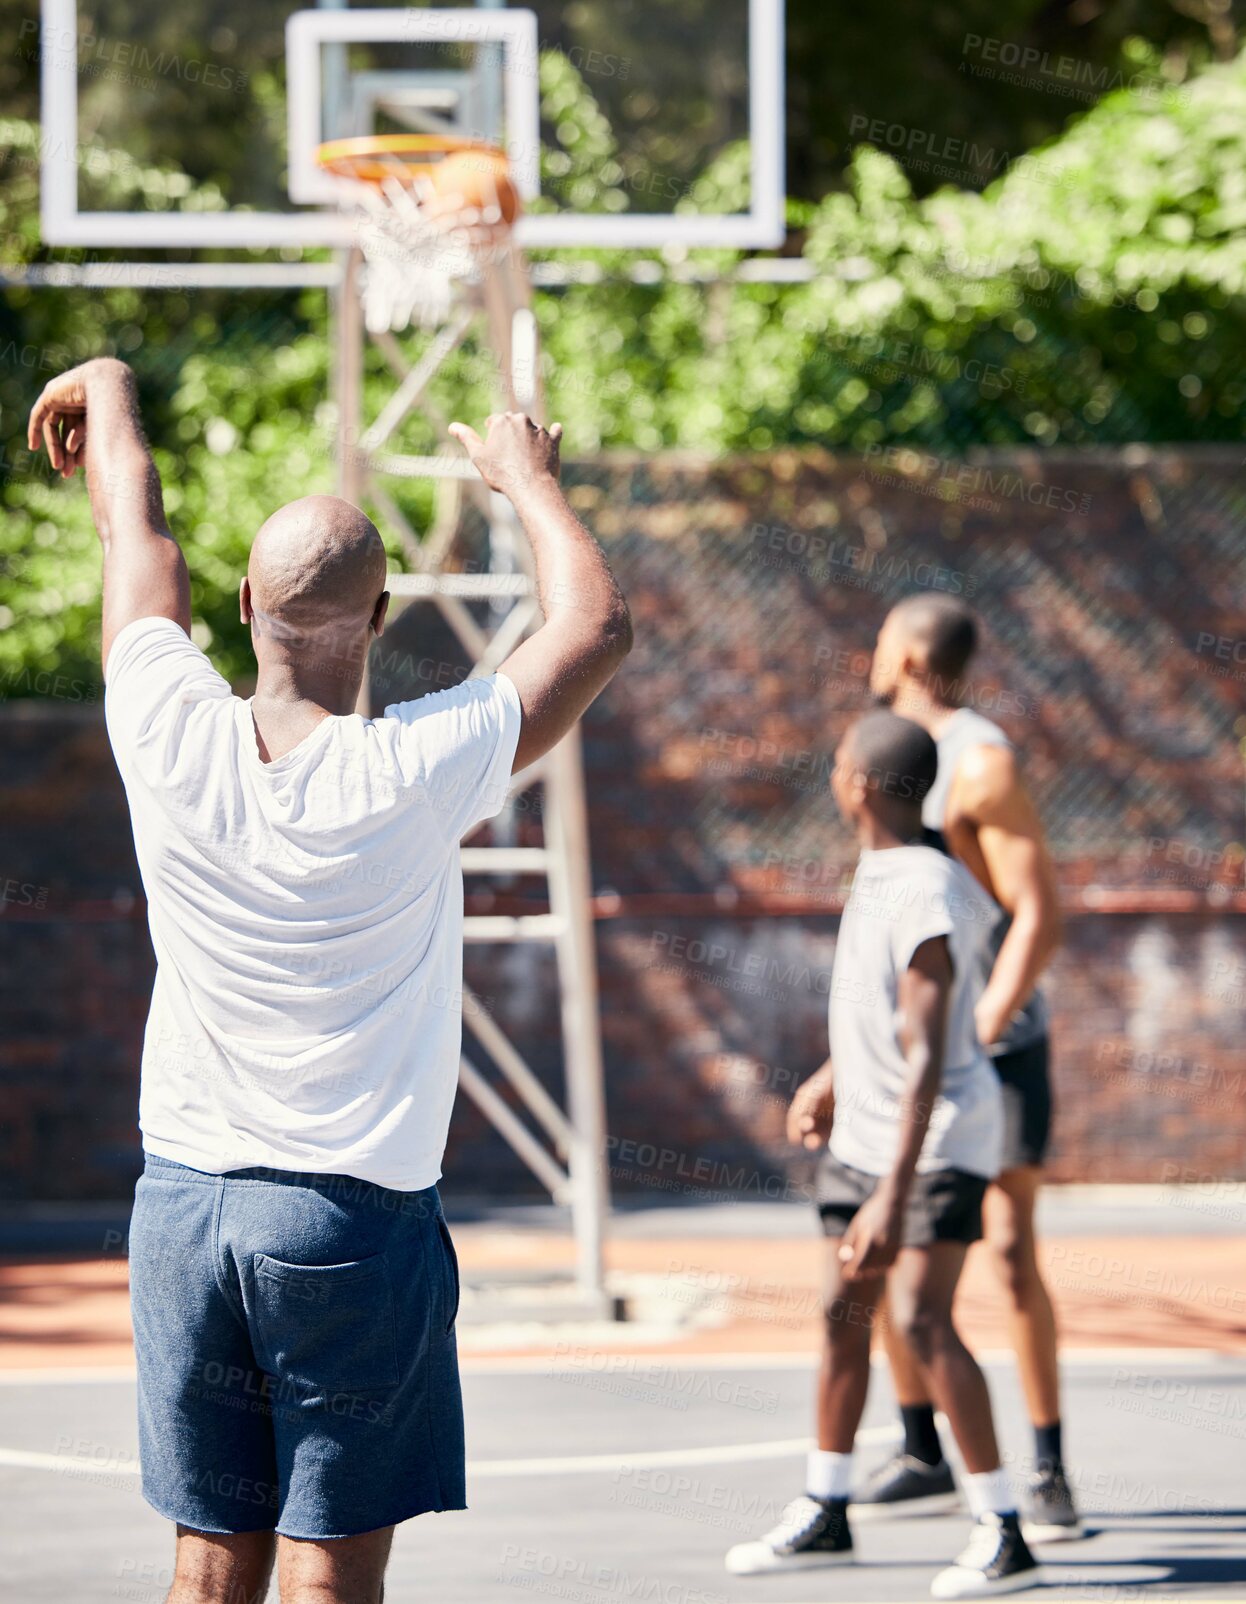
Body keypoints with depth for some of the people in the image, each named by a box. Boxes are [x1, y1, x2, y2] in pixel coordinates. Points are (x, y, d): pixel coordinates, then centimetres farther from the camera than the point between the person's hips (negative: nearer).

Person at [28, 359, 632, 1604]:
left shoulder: (172, 743, -7)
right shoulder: (415, 774, -15)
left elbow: (139, 547, 14)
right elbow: (597, 625, -1)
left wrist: (110, 396, 33)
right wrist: (526, 476, 16)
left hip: (182, 1198, 4)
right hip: (356, 1216, -4)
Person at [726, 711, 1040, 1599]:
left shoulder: (924, 900, -25)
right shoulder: (879, 874, 4)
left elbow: (925, 1059, -30)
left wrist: (893, 1197, -34)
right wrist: (832, 1078, 35)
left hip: (938, 1135, -9)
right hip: (863, 1132, 9)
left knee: (922, 1319, -17)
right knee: (844, 1316, 13)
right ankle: (824, 1517, 26)